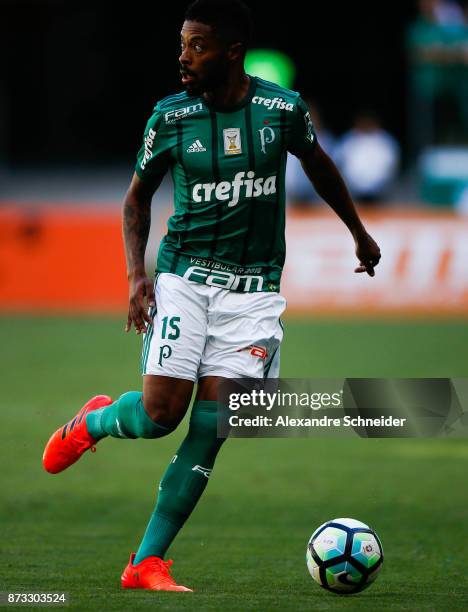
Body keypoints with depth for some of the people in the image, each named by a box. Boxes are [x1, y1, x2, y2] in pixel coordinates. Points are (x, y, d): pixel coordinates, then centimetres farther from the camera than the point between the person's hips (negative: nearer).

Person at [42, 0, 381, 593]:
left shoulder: (282, 109, -3)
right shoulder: (171, 116, -4)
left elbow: (318, 164, 18)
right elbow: (137, 195, 9)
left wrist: (359, 232, 28)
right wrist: (136, 274, -4)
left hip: (253, 288, 0)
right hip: (184, 277, 0)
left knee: (209, 427, -8)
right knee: (160, 412, -14)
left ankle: (147, 562, -2)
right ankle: (95, 421, 22)